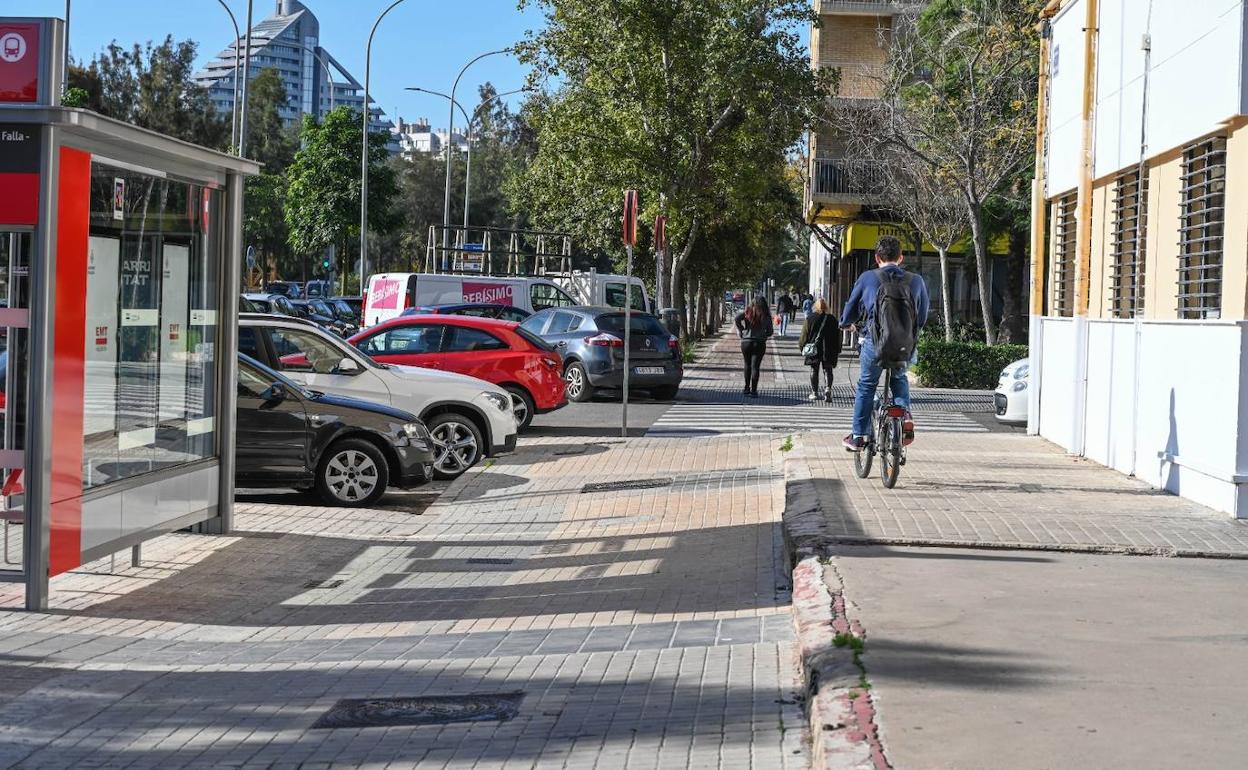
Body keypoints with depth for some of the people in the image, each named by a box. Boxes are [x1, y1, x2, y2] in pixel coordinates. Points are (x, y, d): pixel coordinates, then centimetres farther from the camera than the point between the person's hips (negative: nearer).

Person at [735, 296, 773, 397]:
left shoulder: (747, 312, -1)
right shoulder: (766, 316, 0)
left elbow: (736, 319, -15)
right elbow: (770, 332, 3)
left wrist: (741, 331, -4)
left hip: (746, 342, 1)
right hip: (760, 343, -1)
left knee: (747, 365, 17)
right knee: (755, 366, 1)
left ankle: (747, 388, 22)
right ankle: (753, 390, -3)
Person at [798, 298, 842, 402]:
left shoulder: (810, 318, -4)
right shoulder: (832, 319, 1)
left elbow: (805, 334, -2)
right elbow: (837, 335, 5)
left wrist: (801, 346, 10)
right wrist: (837, 350, 13)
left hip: (814, 350, -1)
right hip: (829, 350, 1)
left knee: (814, 370, 8)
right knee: (827, 370, 6)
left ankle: (814, 393, 8)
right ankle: (828, 388, -15)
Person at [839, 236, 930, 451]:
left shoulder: (867, 278, -2)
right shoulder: (916, 281, 4)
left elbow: (850, 310, 9)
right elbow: (922, 318, 14)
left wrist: (847, 324, 31)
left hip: (874, 342, -2)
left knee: (866, 386, 17)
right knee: (899, 378, 30)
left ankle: (858, 436, 20)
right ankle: (905, 413, 5)